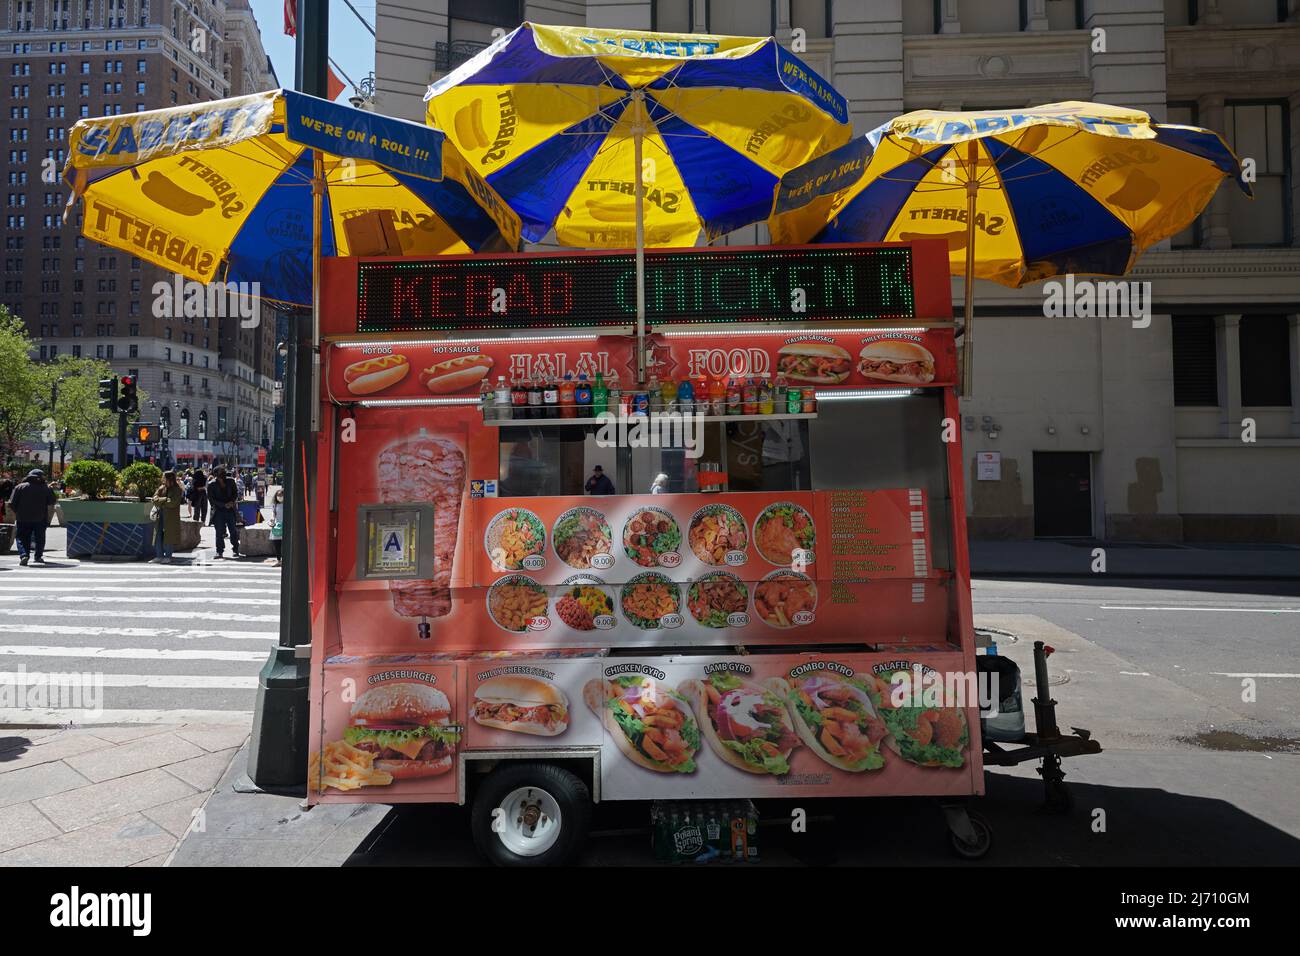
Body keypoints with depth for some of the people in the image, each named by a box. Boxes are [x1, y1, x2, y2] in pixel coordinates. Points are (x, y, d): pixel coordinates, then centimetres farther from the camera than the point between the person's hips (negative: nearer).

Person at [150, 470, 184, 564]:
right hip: (160, 515, 6)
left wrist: (160, 502, -4)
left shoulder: (177, 489, -4)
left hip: (171, 517, -6)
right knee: (158, 536, 3)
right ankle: (159, 556, 10)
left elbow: (173, 503, -13)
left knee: (168, 537, -3)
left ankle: (168, 557, 5)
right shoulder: (161, 488, 13)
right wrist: (165, 499, -13)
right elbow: (155, 498, 4)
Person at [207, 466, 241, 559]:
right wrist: (224, 505, -14)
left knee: (234, 531, 2)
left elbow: (236, 492, 12)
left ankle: (236, 551, 11)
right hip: (219, 511, -2)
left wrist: (232, 501, -7)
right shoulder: (211, 484, -2)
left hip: (230, 510, 2)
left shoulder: (230, 481, 7)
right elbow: (211, 499, -6)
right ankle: (220, 552, 9)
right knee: (220, 532, 0)